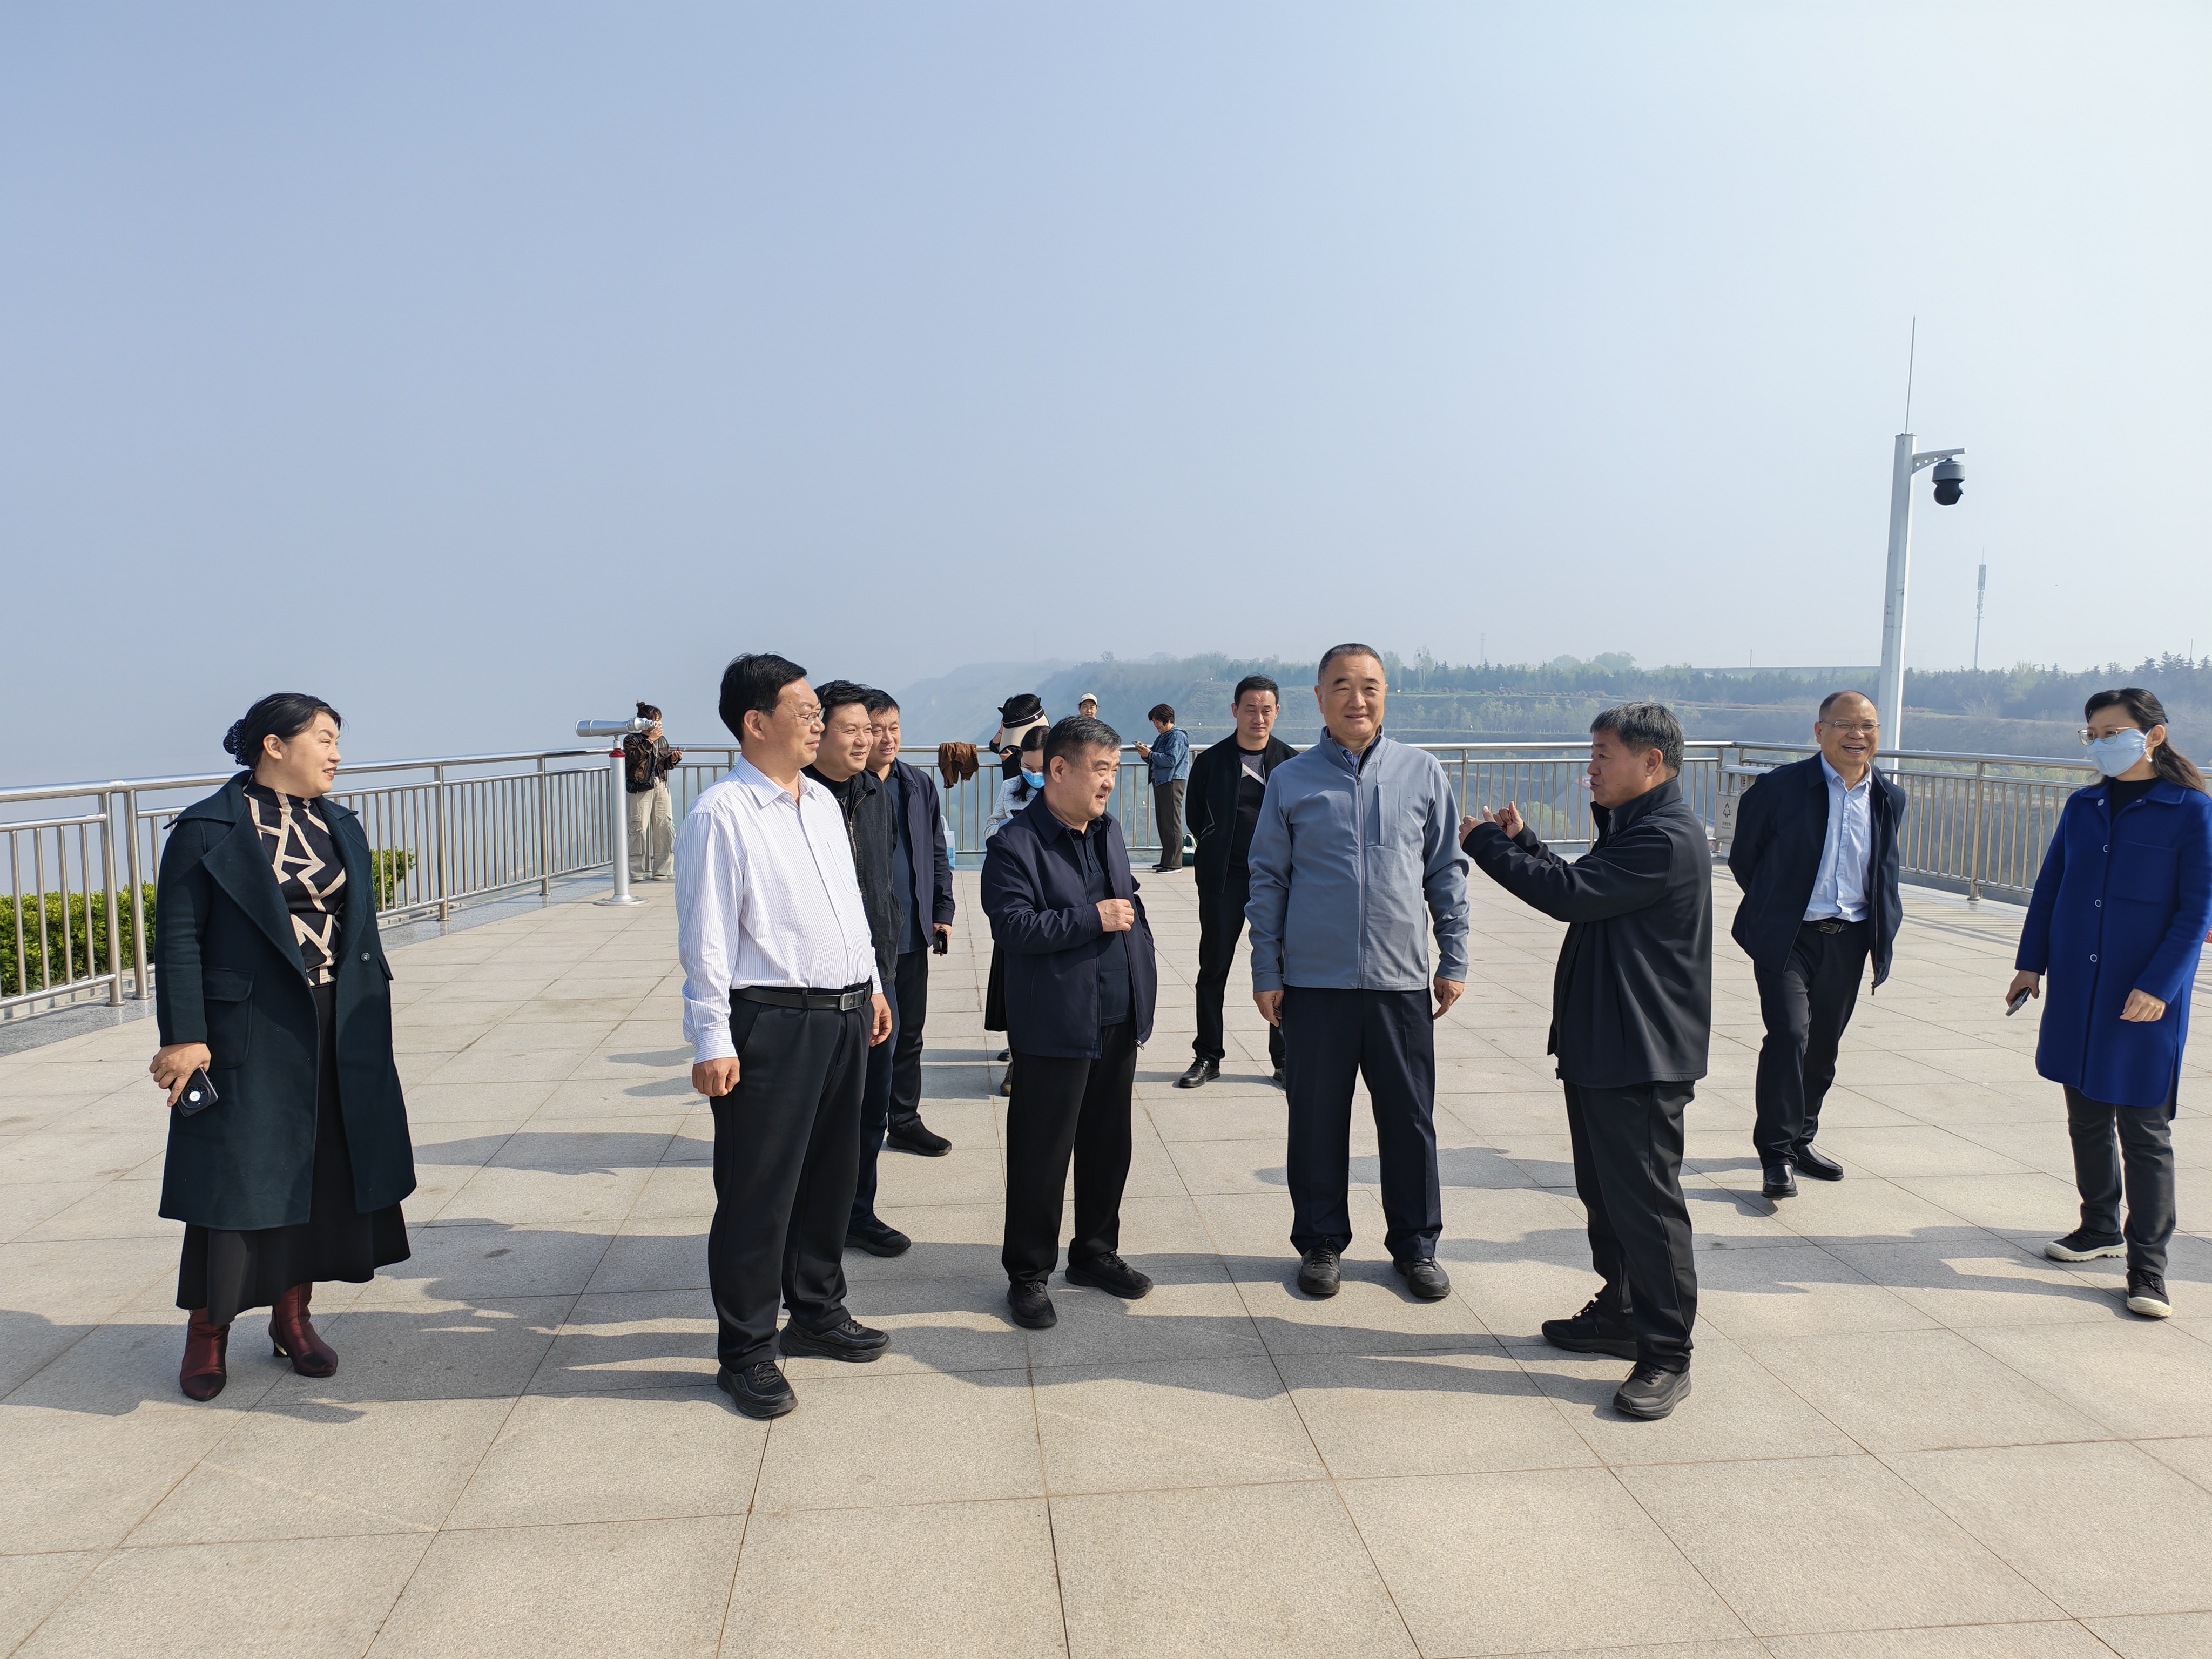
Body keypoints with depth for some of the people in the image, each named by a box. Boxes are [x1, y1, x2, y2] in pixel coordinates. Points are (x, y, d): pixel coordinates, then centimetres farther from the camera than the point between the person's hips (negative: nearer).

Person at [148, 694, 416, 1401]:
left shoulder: (340, 827, 11)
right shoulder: (208, 830, -6)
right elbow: (177, 938, -9)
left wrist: (370, 1019, 11)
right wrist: (183, 1037, -15)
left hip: (337, 1034, 5)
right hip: (247, 1034, -5)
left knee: (323, 1173, 10)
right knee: (237, 1176, 3)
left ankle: (293, 1316, 26)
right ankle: (208, 1333, 20)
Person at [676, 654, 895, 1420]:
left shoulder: (822, 801, 12)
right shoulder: (721, 814, -13)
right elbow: (705, 939, -15)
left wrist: (872, 985, 21)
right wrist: (712, 1042, -17)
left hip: (844, 1014, 8)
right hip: (770, 1025, -8)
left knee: (831, 1175, 19)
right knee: (758, 1192, 3)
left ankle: (817, 1312, 38)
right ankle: (746, 1352, 18)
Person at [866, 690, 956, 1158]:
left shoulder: (920, 784, 9)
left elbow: (938, 852, 15)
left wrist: (943, 912, 9)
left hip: (915, 931, 6)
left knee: (910, 1032, 15)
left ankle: (905, 1121, 28)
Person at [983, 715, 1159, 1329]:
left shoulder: (1108, 832, 12)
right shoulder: (1016, 845, -12)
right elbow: (1011, 926, -21)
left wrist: (1143, 995, 15)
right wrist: (1092, 919, -20)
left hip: (1118, 1025, 7)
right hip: (1055, 1029, -7)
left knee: (1108, 1145, 16)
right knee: (1040, 1156, 3)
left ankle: (1096, 1251, 33)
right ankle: (1027, 1273, 17)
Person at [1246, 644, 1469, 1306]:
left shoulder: (1423, 773, 4)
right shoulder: (1291, 781, 2)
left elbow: (1447, 870, 9)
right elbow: (1268, 879, 5)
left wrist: (1454, 959, 5)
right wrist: (1265, 972, 1)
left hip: (1402, 980, 1)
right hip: (1314, 981, 0)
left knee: (1410, 1119, 9)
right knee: (1318, 1120, 8)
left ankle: (1415, 1244, 26)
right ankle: (1322, 1243, 25)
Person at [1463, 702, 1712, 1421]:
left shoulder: (1666, 837, -19)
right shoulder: (1632, 827, 16)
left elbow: (1572, 894, -23)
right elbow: (1578, 886, 18)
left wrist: (1489, 844, -13)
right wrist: (1520, 841, 6)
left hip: (1641, 1056, -11)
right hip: (1600, 1045, 11)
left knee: (1645, 1200, -3)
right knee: (1603, 1193, 19)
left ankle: (1667, 1356, 7)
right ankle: (1620, 1315, 33)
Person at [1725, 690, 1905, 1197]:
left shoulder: (1890, 798, 6)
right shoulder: (1781, 787, -9)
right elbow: (1743, 856, 2)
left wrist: (1886, 927, 13)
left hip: (1850, 941, 5)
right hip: (1789, 937, -5)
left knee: (1823, 1047, 13)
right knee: (1789, 1035, -16)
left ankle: (1800, 1139, 30)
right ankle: (1776, 1154, -7)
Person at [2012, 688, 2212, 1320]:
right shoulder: (2083, 806, 7)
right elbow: (2049, 888, 13)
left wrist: (2159, 986, -16)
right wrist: (2030, 963, 9)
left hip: (2145, 998, -5)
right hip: (2076, 990, 5)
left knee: (2144, 1131, 0)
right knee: (2086, 1116, 14)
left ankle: (2147, 1265, 6)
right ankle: (2100, 1227, 31)